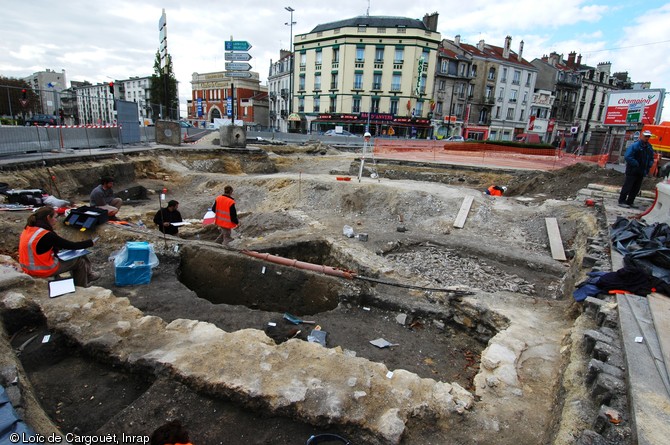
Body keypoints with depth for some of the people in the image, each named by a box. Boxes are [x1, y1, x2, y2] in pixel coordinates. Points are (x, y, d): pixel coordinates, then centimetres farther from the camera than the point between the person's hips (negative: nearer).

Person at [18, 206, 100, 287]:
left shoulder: (28, 229, 2)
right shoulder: (46, 235, -25)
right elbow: (71, 246, -17)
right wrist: (91, 242, -6)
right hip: (43, 270, -9)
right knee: (81, 261, 6)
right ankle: (81, 289, 21)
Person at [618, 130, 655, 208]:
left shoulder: (649, 147, 11)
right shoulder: (635, 145, -13)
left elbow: (651, 158, 22)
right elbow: (627, 157, -19)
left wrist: (649, 165, 4)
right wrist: (636, 164, -19)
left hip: (642, 172, 7)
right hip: (633, 170, -7)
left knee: (636, 188, 10)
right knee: (627, 186, -5)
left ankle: (630, 202, 17)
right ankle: (621, 201, 0)